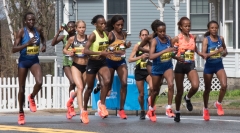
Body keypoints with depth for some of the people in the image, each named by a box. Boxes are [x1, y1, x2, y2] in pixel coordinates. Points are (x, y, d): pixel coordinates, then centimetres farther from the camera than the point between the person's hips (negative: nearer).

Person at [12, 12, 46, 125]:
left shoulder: (39, 30, -2)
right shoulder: (21, 32, -14)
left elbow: (43, 39, 23)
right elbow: (14, 49, -18)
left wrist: (44, 46, 2)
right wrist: (27, 44, -28)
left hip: (34, 61, 2)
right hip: (23, 61, -2)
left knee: (39, 82, -22)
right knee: (22, 88, 5)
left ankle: (31, 97, 11)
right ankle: (21, 113, 22)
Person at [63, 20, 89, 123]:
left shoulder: (88, 38, -5)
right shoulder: (72, 39, -2)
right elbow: (64, 49, 11)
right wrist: (68, 52, -10)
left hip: (86, 66, 2)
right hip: (76, 66, -1)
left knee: (81, 89, 17)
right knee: (80, 88, -18)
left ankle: (71, 99, 51)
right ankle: (82, 112, -20)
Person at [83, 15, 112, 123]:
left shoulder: (106, 34, 1)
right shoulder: (93, 35, -17)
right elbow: (85, 50, -28)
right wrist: (100, 53, -36)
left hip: (103, 62, 4)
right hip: (93, 63, -4)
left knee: (107, 81, -24)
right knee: (90, 88, 8)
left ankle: (101, 104, -5)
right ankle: (84, 110, 26)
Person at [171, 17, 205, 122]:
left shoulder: (193, 37, 5)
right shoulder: (177, 39, -6)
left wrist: (200, 54, 5)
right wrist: (176, 57, -23)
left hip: (191, 65, 2)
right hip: (180, 65, -2)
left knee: (195, 86, -22)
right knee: (179, 91, 6)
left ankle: (188, 98, 11)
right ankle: (177, 112, 24)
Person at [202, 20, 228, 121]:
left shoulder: (221, 39, 0)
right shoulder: (206, 40, -11)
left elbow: (225, 50, 15)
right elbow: (203, 55, -20)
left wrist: (224, 52, -8)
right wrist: (216, 52, -29)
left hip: (219, 65, 2)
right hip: (209, 66, -2)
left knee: (224, 85, -17)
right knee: (207, 89, 10)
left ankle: (218, 103, 9)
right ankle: (205, 109, 30)